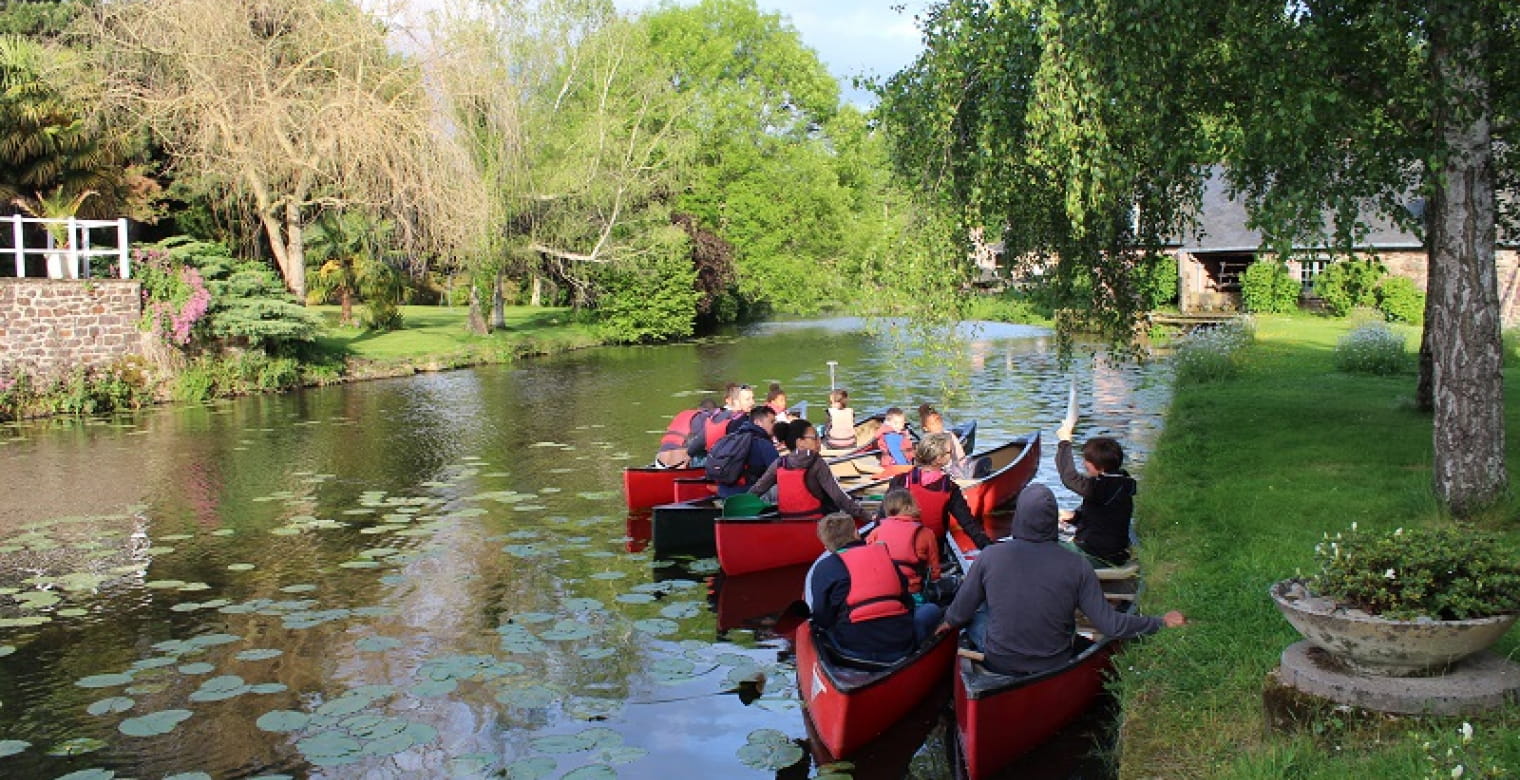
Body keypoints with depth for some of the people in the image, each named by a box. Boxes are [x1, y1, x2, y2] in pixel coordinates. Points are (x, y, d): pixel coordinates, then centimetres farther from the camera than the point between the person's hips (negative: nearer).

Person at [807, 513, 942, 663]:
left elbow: (821, 619, -3)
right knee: (932, 609, 27)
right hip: (900, 646, 1)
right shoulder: (883, 554, 9)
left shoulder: (823, 567, 0)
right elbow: (906, 599, 16)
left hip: (853, 649, -1)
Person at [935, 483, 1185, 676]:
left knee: (977, 616, 25)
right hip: (1054, 667, 1)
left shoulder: (991, 556, -16)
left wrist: (949, 622, 20)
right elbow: (1111, 624, -13)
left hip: (998, 665, -1)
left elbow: (960, 612, -4)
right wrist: (1162, 622, 2)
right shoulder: (1076, 566, -16)